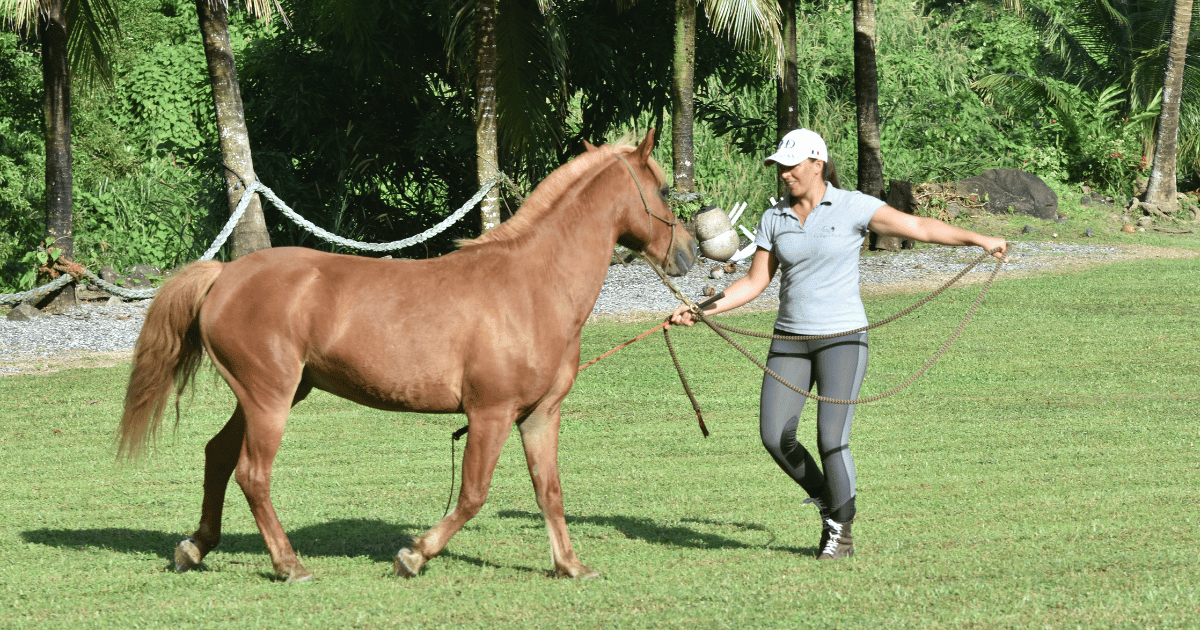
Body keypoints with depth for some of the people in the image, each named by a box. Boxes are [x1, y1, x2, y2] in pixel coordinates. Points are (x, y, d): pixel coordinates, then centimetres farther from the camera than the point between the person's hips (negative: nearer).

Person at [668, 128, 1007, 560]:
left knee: (831, 439, -14)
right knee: (775, 437, -6)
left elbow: (919, 227, -8)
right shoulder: (774, 219, 6)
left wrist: (979, 240, -16)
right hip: (791, 341, 5)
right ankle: (826, 500, 21)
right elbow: (755, 282, 10)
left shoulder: (851, 207, -7)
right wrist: (701, 311, 0)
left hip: (842, 338, -5)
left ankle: (841, 533, 7)